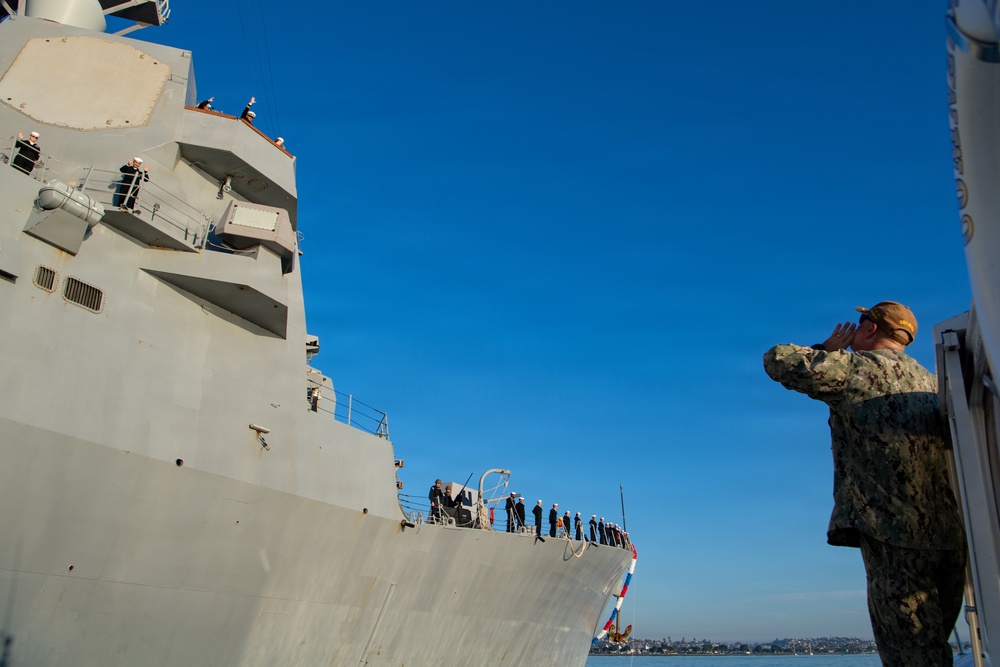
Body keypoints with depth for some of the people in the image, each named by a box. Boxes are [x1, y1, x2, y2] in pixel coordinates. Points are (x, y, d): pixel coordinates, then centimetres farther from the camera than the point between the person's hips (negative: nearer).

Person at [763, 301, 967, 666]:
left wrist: (826, 351, 12)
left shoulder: (856, 367, -3)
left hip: (894, 532, -7)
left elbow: (776, 360, -4)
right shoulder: (929, 382, 19)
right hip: (950, 533, 8)